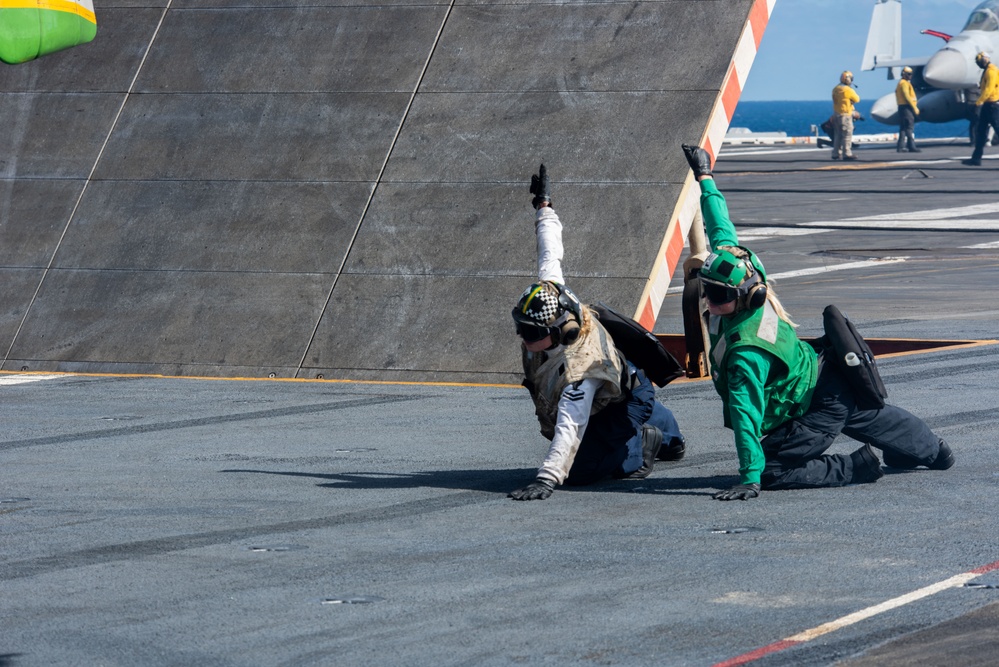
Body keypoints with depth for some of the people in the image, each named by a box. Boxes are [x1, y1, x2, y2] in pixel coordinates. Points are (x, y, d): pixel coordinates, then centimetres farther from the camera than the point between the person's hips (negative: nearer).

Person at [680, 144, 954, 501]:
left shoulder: (746, 352, -38)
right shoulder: (742, 276, -17)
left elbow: (746, 417, -39)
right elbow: (722, 232, -4)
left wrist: (750, 479, -39)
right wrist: (705, 177, 3)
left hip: (820, 408, -9)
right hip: (824, 375, 9)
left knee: (769, 471, -10)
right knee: (878, 420, 35)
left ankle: (858, 468, -3)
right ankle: (933, 452, 63)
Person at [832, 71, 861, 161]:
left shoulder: (835, 89, 8)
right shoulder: (848, 90, -17)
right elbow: (857, 99, -7)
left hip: (836, 114, 8)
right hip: (845, 115, -8)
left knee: (838, 134, 13)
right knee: (847, 134, -4)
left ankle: (836, 154, 16)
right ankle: (847, 153, -7)